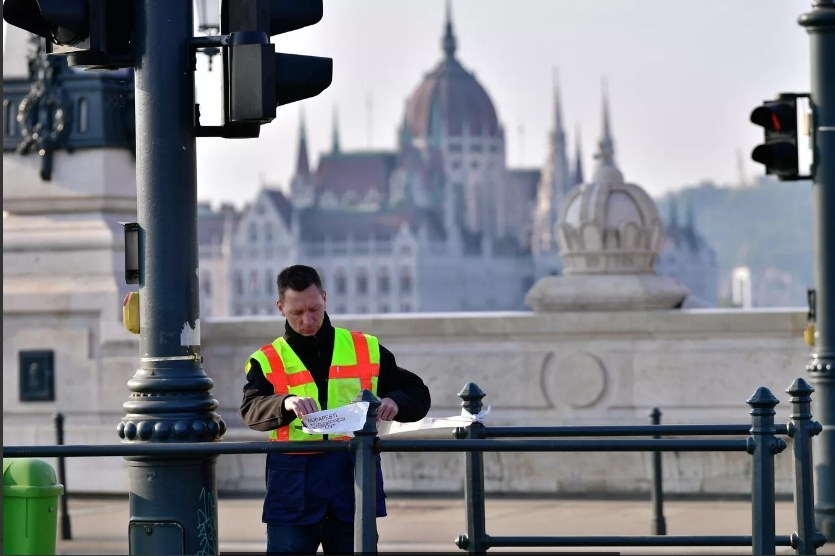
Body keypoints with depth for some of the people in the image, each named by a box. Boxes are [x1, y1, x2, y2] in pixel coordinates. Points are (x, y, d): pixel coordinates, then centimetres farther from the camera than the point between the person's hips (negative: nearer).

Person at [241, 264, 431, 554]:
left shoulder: (366, 350, 11)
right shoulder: (266, 361, 7)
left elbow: (417, 394, 13)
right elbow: (252, 410, -11)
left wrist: (394, 403, -11)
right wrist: (286, 403, -33)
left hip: (354, 484, 2)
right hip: (293, 490, -1)